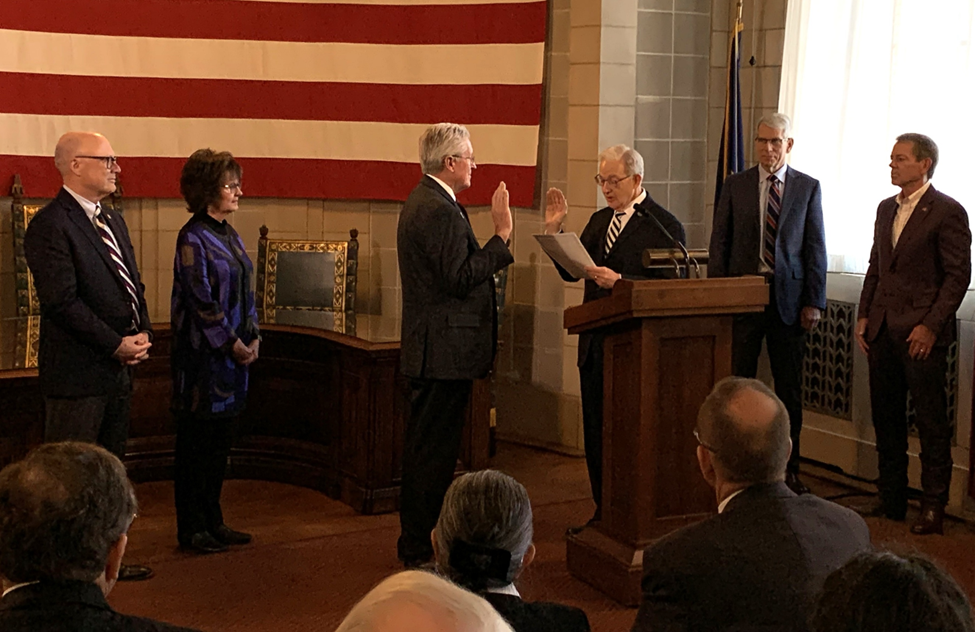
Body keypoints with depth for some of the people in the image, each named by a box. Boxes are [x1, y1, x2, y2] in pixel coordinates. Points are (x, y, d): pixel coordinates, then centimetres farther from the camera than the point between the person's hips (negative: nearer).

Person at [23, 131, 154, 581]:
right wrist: (116, 344, -16)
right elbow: (62, 301, -20)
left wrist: (142, 334, 3)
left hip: (119, 370, 9)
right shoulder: (50, 225, -13)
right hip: (78, 373, -9)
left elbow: (133, 285, 20)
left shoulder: (111, 220, 16)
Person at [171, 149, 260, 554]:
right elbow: (202, 302, -17)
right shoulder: (193, 239, -14)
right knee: (197, 441, 1)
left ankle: (213, 521, 23)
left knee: (221, 441, 13)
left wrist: (253, 338, 3)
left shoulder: (229, 235, 11)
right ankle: (191, 528, 11)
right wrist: (235, 345, -13)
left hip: (234, 352, 8)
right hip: (202, 355, -8)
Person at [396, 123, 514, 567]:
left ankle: (418, 542, 26)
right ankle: (421, 548, 3)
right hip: (444, 347, -11)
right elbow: (459, 278, -23)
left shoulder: (425, 201, 16)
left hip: (431, 347, 11)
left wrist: (497, 235, 11)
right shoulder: (438, 210, -18)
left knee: (426, 446, 17)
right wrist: (501, 235, -19)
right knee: (433, 449, -4)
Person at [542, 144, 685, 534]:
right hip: (595, 342, 7)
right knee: (595, 431, 12)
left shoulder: (664, 226, -8)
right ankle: (604, 513, 24)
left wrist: (619, 281, -23)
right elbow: (570, 271, 13)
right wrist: (554, 230, 2)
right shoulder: (599, 221, 15)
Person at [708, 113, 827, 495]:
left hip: (788, 298, 0)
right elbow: (719, 244, 6)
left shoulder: (808, 187, 6)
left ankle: (788, 470, 15)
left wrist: (814, 302, -4)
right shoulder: (735, 185, 7)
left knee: (790, 389, 6)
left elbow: (815, 248, 3)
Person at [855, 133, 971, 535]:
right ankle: (891, 500, 21)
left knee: (932, 423, 0)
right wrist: (864, 315, 10)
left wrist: (931, 326, -15)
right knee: (886, 419, 12)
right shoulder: (886, 209, 15)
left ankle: (933, 507, 8)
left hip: (921, 332, -7)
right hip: (882, 331, 7)